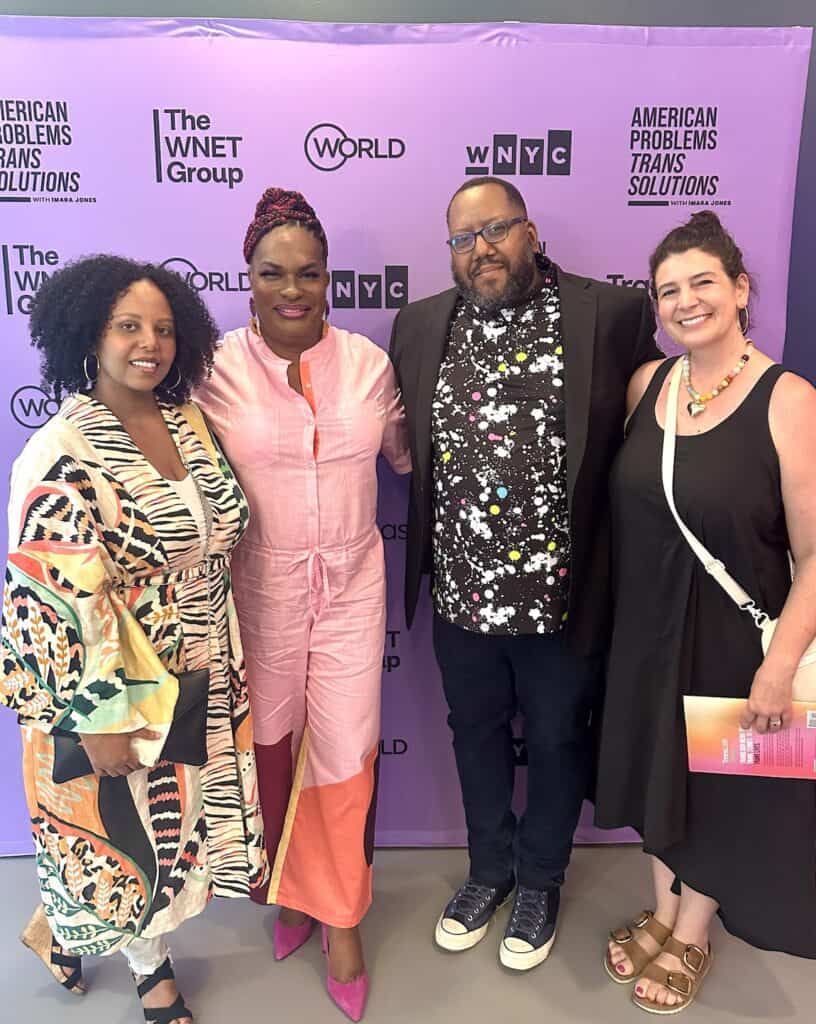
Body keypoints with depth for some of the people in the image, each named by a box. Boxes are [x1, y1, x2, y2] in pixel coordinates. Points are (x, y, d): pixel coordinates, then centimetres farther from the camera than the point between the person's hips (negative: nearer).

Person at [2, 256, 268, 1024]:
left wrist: (226, 663, 13)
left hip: (202, 679, 7)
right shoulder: (62, 456, -21)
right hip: (121, 693, -7)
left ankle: (72, 924, 50)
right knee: (129, 830, 13)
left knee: (174, 819, 22)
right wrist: (99, 718, -17)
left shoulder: (188, 421, 1)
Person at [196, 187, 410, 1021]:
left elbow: (406, 455, 13)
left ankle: (340, 916, 34)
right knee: (272, 747, 17)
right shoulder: (216, 370, -8)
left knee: (346, 755, 7)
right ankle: (289, 890, 46)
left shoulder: (369, 363, -2)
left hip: (351, 585, 1)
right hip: (259, 590, 0)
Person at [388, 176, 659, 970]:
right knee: (475, 733, 21)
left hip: (561, 595, -3)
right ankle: (489, 867, 48)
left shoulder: (613, 315, -9)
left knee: (555, 741, 18)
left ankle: (541, 880, 46)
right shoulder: (419, 326, 2)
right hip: (460, 594, 3)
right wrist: (395, 442, -4)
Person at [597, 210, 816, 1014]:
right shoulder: (645, 382, -2)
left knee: (723, 785, 17)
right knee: (658, 771, 21)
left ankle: (691, 937, 43)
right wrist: (615, 611, 4)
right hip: (644, 629, 5)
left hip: (730, 638, -4)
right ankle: (661, 912, 48)